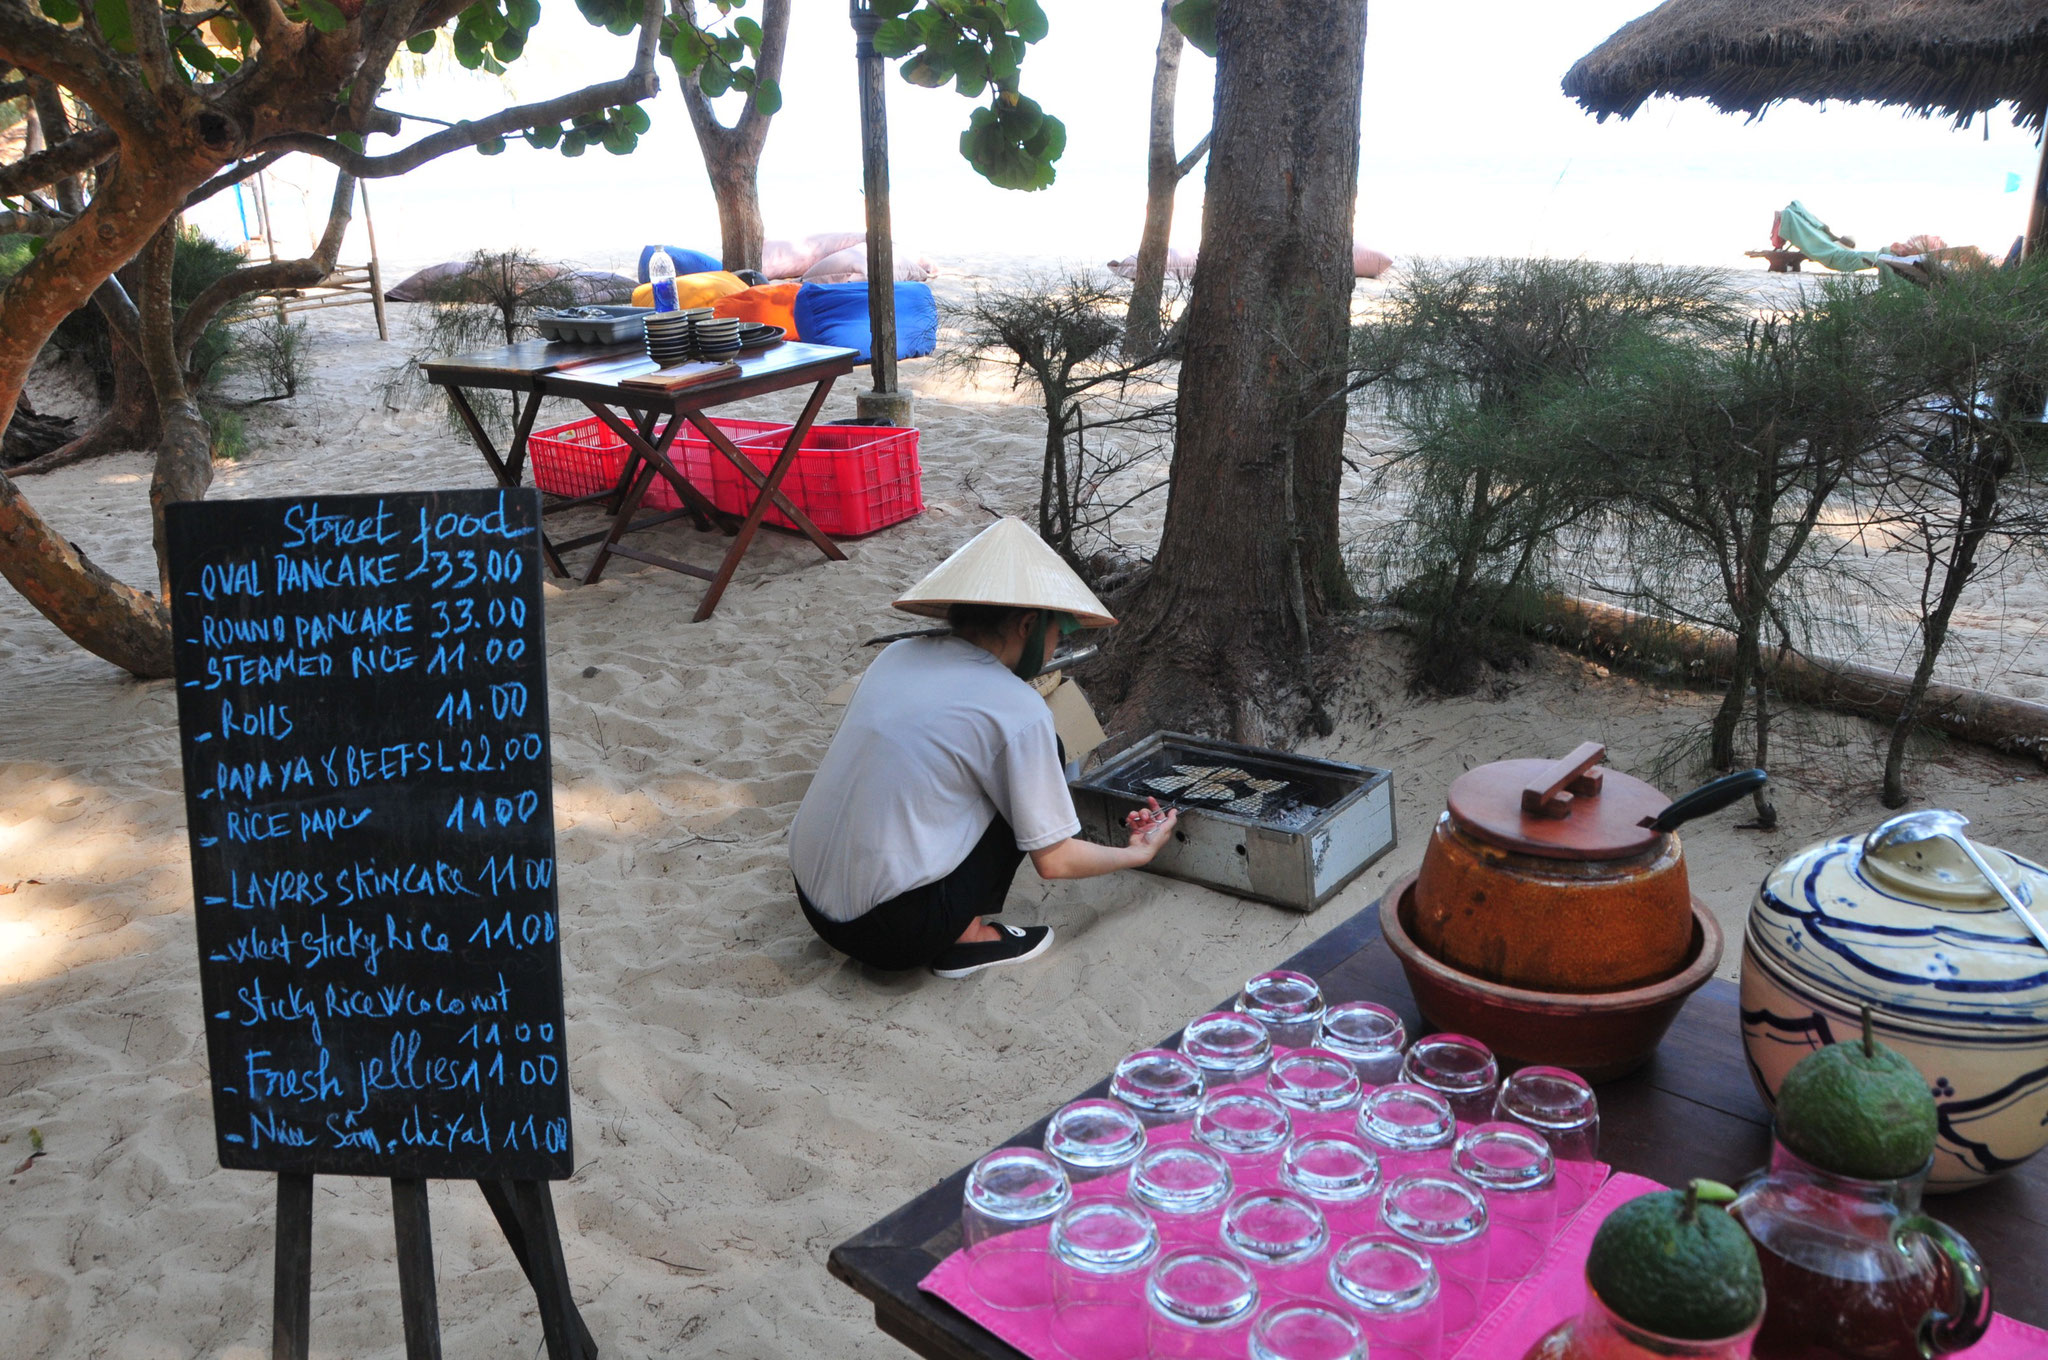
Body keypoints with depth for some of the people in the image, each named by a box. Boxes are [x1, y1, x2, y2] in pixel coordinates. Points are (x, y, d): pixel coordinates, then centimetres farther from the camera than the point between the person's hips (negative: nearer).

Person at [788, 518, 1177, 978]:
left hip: (812, 903, 7)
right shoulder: (1018, 711, -12)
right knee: (1039, 759, 4)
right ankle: (964, 938, 2)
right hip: (894, 930, -7)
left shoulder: (897, 655, 6)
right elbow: (1054, 861, -5)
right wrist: (1139, 853, 15)